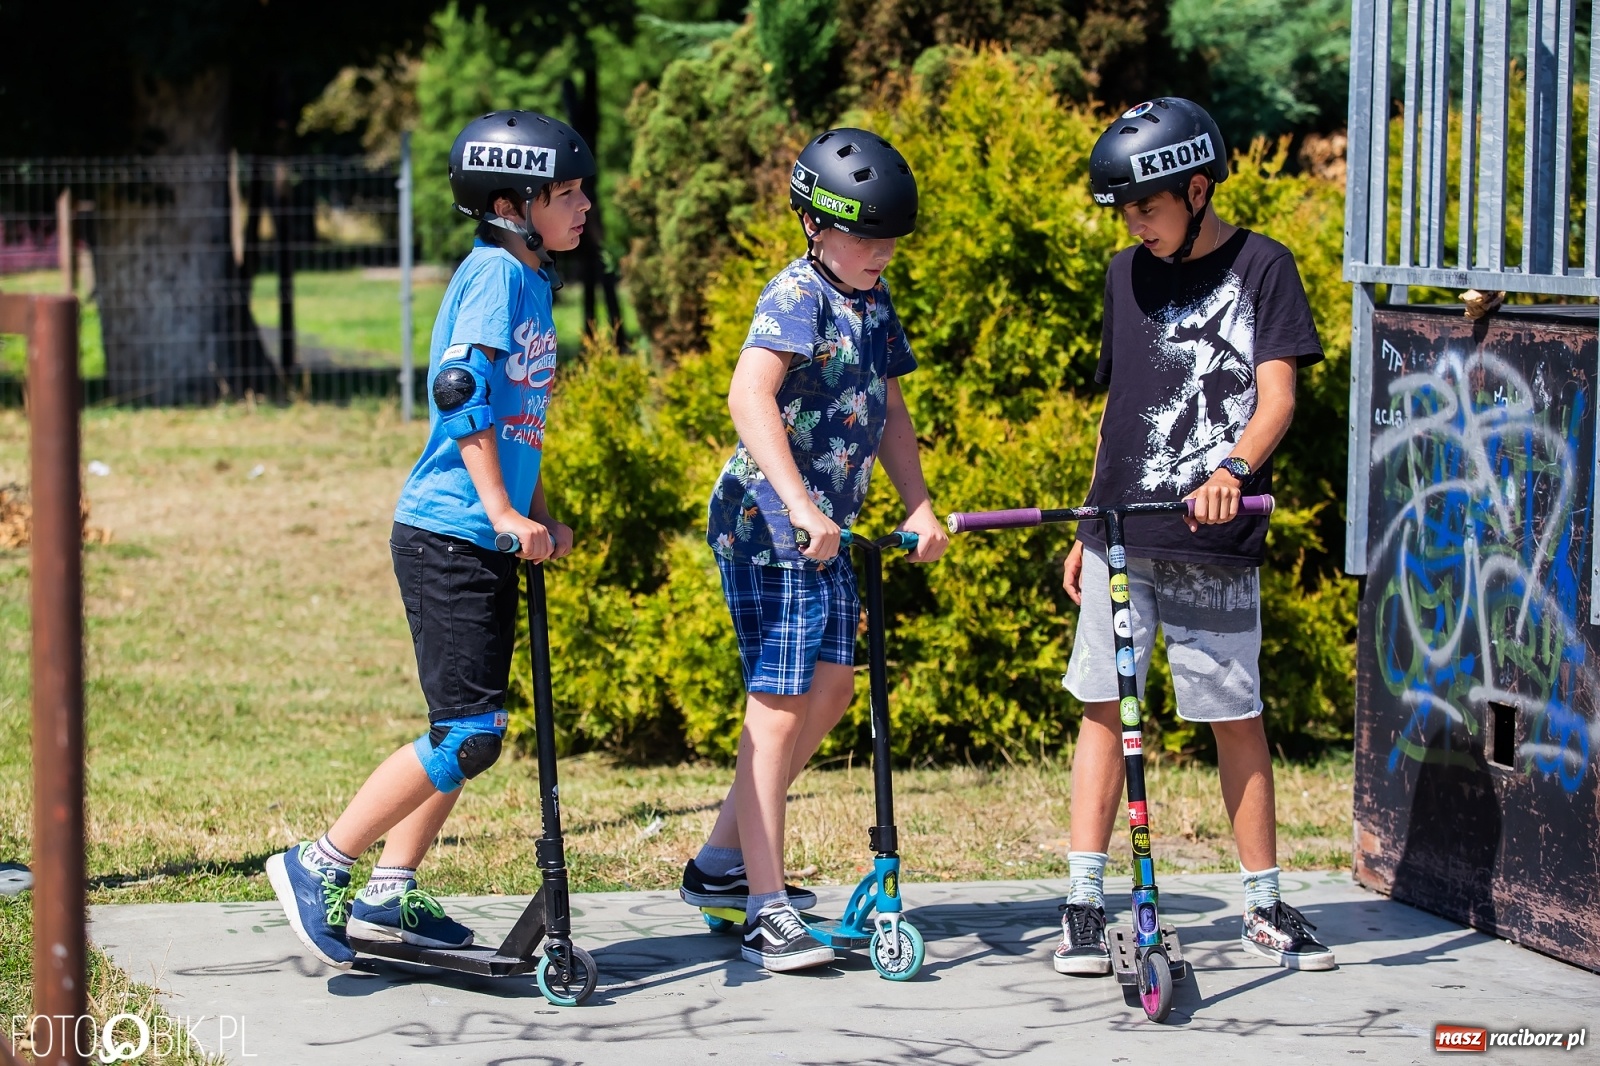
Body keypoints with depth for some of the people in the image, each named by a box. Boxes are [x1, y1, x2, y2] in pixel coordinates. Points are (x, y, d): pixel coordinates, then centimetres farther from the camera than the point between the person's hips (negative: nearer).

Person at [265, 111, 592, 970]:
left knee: (469, 731, 12)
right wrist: (505, 513, -23)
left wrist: (543, 518, 18)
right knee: (470, 736, -11)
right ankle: (317, 868, -3)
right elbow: (461, 390, -22)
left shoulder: (531, 279, 16)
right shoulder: (496, 271, -12)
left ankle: (389, 897, 19)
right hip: (448, 537, -10)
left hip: (488, 542, 10)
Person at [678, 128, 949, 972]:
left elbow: (887, 409, 22)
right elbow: (749, 395, -30)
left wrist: (920, 509, 11)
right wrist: (800, 505, -38)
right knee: (780, 705, -11)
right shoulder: (797, 295, -16)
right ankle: (767, 911, -11)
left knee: (831, 690, 15)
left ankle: (720, 862, 26)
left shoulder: (873, 302, 12)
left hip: (824, 528, 10)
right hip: (768, 520, -9)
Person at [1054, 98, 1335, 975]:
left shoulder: (1260, 268, -2)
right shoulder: (1127, 274, 12)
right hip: (1122, 531, 4)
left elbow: (1275, 396, -11)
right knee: (1103, 709, -1)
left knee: (1237, 718, 3)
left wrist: (1233, 470, -31)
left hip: (1214, 539, -3)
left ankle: (1264, 906, 14)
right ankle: (1083, 907, 1)